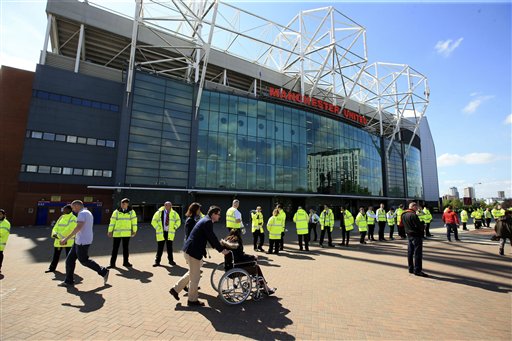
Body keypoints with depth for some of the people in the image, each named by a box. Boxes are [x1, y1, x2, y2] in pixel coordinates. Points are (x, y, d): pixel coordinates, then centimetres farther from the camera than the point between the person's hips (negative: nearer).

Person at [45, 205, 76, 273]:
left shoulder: (73, 218, -12)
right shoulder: (61, 217, 10)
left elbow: (69, 230, -21)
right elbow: (56, 227, 9)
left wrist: (59, 235, -20)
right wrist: (54, 234, -11)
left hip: (68, 240, -7)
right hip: (58, 240, 7)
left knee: (69, 255, 0)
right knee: (56, 255, 18)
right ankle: (52, 268, 36)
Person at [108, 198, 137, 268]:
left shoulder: (131, 212, 2)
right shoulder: (116, 212, 1)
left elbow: (134, 221, 5)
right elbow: (112, 222, 2)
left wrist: (134, 231, 5)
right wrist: (110, 231, 0)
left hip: (127, 233, 1)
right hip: (117, 233, 0)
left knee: (126, 248, 9)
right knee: (115, 248, 4)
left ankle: (125, 262, 21)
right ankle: (112, 263, 14)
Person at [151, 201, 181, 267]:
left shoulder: (174, 213, 2)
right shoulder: (159, 213, -4)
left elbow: (178, 220, 15)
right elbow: (153, 221, 1)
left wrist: (175, 227, 2)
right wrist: (158, 228, -7)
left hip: (170, 233, 2)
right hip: (161, 233, -1)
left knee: (169, 247, 8)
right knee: (160, 247, 3)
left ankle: (171, 260, 19)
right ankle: (157, 261, 15)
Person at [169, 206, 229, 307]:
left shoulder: (205, 220, 12)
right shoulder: (208, 222, -19)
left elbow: (210, 237, 20)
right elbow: (212, 237, -20)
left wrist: (218, 246, 17)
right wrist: (222, 250, -11)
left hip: (190, 249, 10)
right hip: (193, 251, -10)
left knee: (192, 273, 25)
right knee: (195, 277, 5)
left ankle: (175, 289, 32)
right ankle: (192, 300, 21)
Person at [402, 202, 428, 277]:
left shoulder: (404, 215, 8)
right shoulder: (413, 215, -19)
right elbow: (420, 226, -18)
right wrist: (422, 227, 1)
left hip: (409, 235, 9)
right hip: (416, 235, -9)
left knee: (410, 252, 13)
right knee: (418, 253, -3)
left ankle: (411, 268, 21)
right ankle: (417, 270, 0)